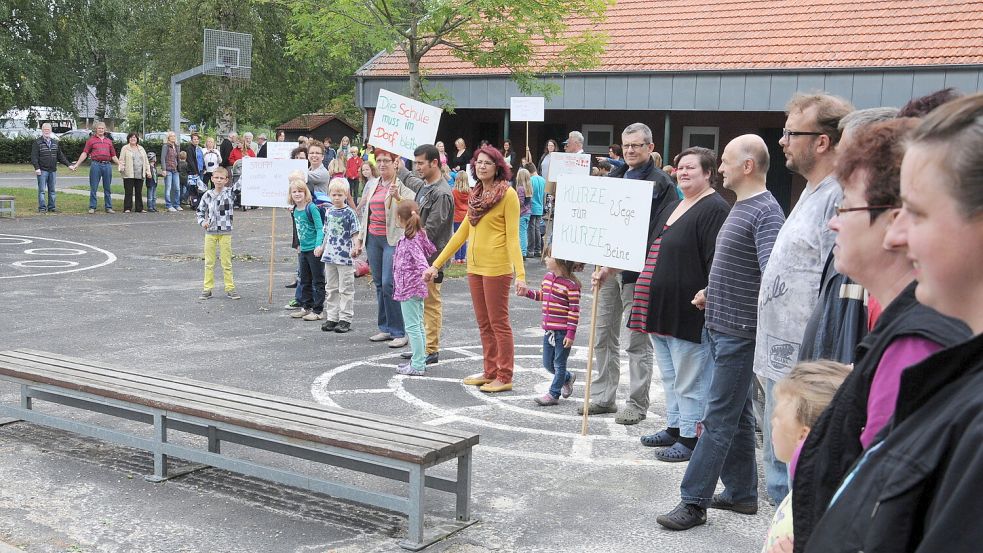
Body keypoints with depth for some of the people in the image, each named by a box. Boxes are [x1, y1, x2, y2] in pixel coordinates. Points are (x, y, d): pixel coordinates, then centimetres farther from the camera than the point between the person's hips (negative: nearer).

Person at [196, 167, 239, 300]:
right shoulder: (207, 195, 3)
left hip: (225, 233, -2)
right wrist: (202, 222, -5)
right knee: (209, 263, 8)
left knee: (227, 262, 5)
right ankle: (207, 289, 15)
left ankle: (230, 288, 13)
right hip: (210, 232, 2)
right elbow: (199, 212, 10)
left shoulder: (230, 193, -1)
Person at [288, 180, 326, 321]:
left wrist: (318, 245, -27)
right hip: (304, 249, 8)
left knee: (318, 281, 0)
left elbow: (320, 228, -17)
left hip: (314, 250, -8)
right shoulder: (295, 210, 8)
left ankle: (318, 310, 5)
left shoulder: (311, 208, -14)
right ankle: (306, 307, 27)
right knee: (304, 280, 16)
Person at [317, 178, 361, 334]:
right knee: (331, 289, 11)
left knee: (346, 289, 0)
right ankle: (331, 318, 19)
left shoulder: (350, 213, -8)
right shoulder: (329, 212, 10)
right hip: (330, 256, 6)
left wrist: (356, 247, -26)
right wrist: (322, 248, 22)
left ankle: (345, 319, 6)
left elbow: (355, 234, -10)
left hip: (345, 256, -6)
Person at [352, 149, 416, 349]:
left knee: (389, 284, -12)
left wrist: (397, 197, -30)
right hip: (373, 239, 6)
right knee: (379, 284, 8)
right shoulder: (371, 185, 15)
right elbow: (365, 214, 21)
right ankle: (385, 328, 17)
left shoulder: (403, 185, -4)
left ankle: (399, 332, -5)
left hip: (393, 239, -6)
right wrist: (359, 240, 19)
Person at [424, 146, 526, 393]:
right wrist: (437, 264, 15)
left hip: (496, 268, -8)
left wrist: (520, 274, -21)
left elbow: (513, 237, -13)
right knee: (484, 323, 13)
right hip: (475, 267, 8)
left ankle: (504, 377, 8)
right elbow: (463, 232, 16)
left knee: (498, 323, -1)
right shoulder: (476, 194, 12)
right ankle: (490, 372, 23)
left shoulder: (508, 194, -9)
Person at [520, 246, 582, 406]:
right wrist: (528, 292, 9)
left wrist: (571, 333, -18)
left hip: (563, 332, -8)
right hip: (549, 329, 8)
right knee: (547, 364, 15)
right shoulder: (548, 277, 7)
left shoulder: (571, 284, -17)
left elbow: (574, 310, -16)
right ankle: (568, 378, 38)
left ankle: (553, 394, 14)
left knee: (559, 363, 5)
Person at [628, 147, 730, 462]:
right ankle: (674, 429, 31)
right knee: (670, 375, 19)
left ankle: (690, 438, 12)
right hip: (661, 308, 10)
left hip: (689, 312, -10)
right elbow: (654, 252, 24)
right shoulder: (672, 208, 18)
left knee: (688, 379, 1)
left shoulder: (715, 209, -13)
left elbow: (717, 261, -21)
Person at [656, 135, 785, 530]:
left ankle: (693, 501, 2)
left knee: (719, 419, -4)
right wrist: (711, 292, 29)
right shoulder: (740, 207, 14)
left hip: (739, 331, -10)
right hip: (720, 325, 10)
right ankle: (741, 493, 26)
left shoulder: (766, 212, -17)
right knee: (737, 415, 16)